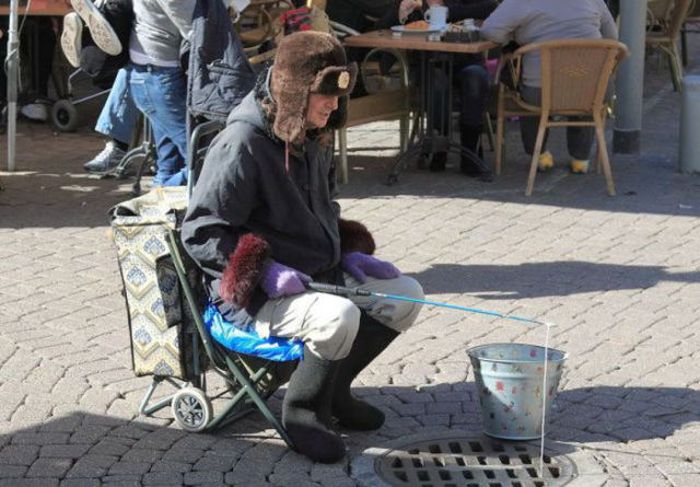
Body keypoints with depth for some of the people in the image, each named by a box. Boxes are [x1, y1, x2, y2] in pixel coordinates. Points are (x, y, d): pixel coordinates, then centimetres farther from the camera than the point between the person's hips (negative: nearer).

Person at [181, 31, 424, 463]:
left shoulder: (316, 137, 7)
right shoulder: (243, 144, -20)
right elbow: (199, 233, -20)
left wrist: (349, 250, 7)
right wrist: (264, 270, -28)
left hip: (321, 275, 9)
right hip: (254, 293, -9)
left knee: (405, 295, 0)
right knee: (338, 316, -34)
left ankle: (331, 389, 15)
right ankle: (303, 411, -7)